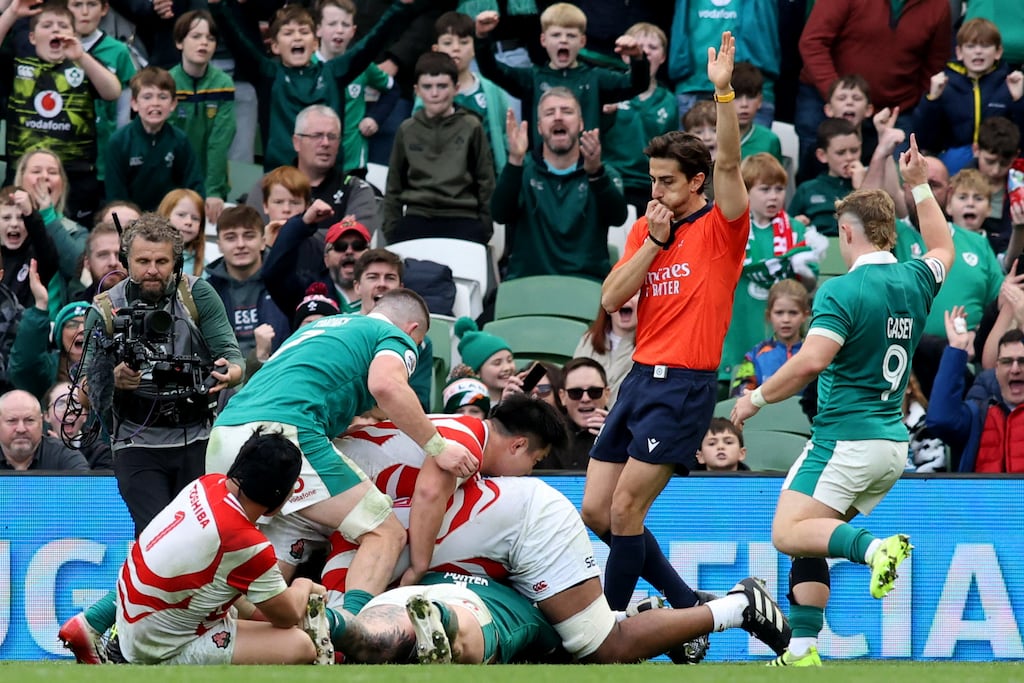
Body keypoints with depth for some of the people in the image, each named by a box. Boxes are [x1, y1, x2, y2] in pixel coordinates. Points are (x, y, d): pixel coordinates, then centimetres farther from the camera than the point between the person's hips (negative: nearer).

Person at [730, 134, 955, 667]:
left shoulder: (843, 291, -13)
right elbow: (943, 249, 32)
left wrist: (758, 398, -11)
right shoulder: (913, 282, 9)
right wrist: (920, 185, 36)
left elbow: (812, 360, -24)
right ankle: (803, 650, 4)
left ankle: (874, 547, -36)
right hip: (894, 442, 8)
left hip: (846, 438, -8)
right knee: (811, 541, 13)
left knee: (788, 533, -14)